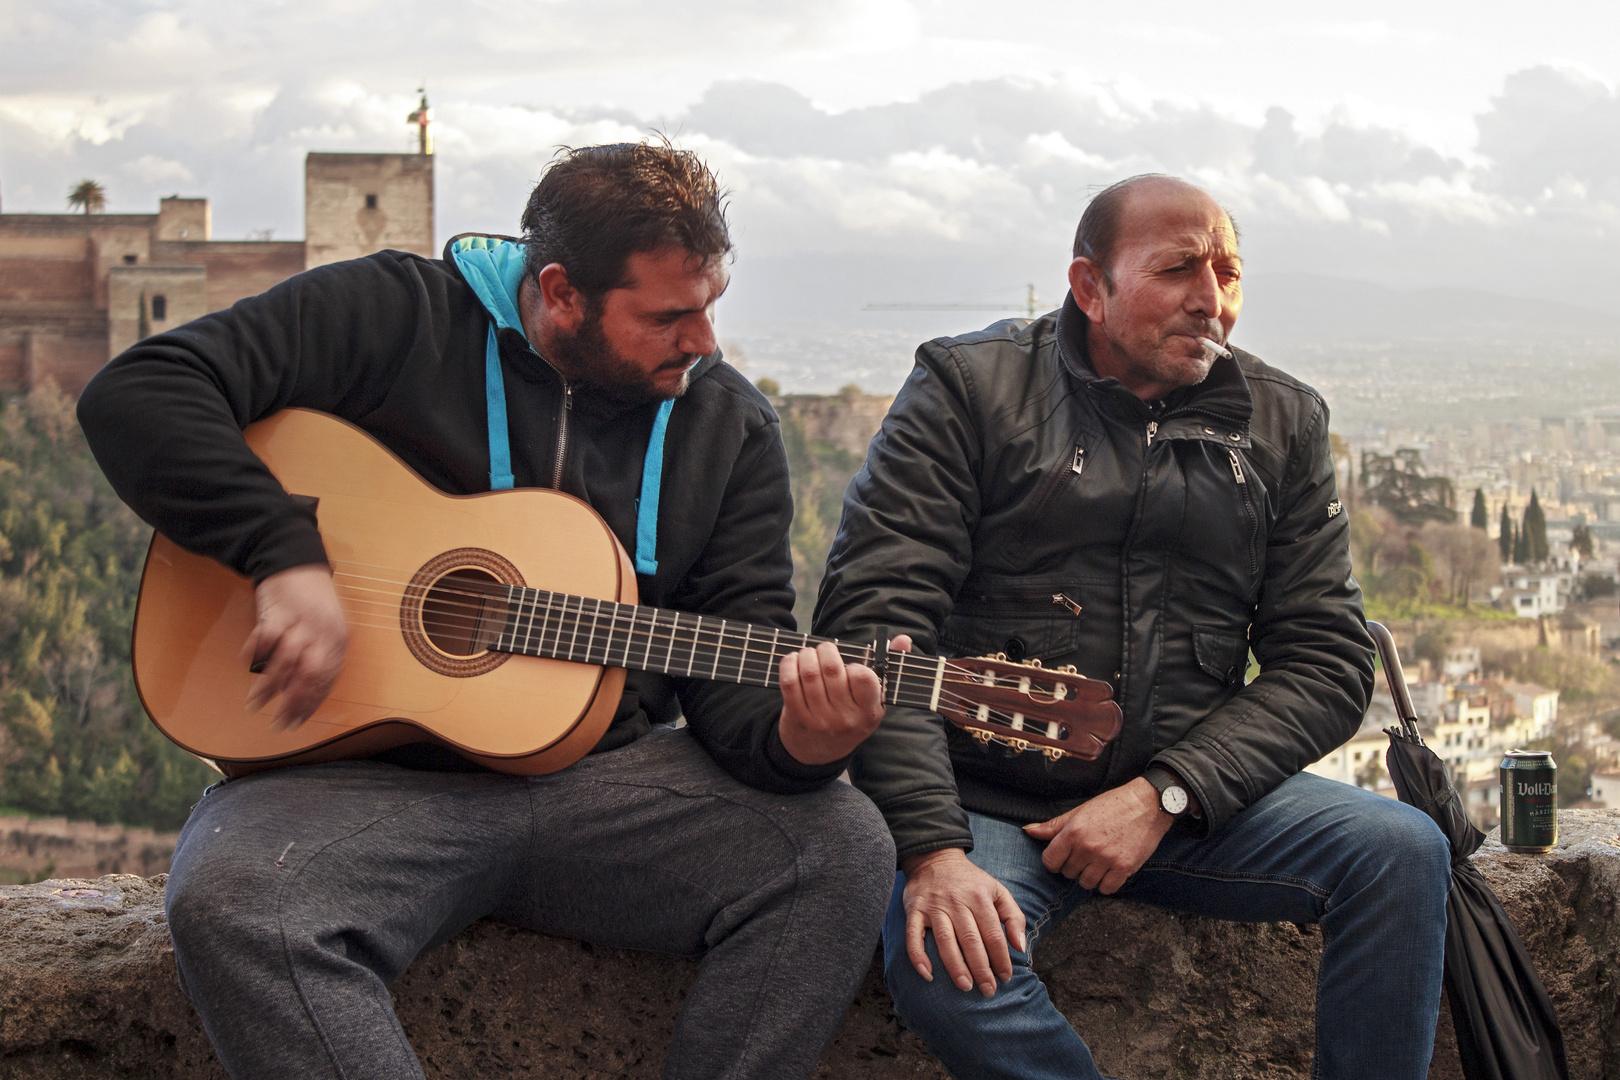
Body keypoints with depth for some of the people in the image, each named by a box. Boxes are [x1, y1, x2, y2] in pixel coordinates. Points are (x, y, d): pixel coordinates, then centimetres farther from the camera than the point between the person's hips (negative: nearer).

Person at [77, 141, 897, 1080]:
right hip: (367, 770, -3)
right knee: (228, 897, -35)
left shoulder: (731, 427, 8)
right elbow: (135, 395, -9)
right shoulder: (395, 317, -3)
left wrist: (791, 741, -21)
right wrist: (287, 556, -21)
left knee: (842, 848, -21)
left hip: (600, 777, 3)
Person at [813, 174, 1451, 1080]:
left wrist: (1165, 796, -10)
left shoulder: (1281, 421, 10)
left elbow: (1328, 660, 6)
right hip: (985, 798, -3)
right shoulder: (972, 388, -1)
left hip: (1189, 794, 3)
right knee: (943, 964, -34)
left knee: (1405, 851, -21)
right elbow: (872, 616, -9)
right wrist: (932, 848, -21)